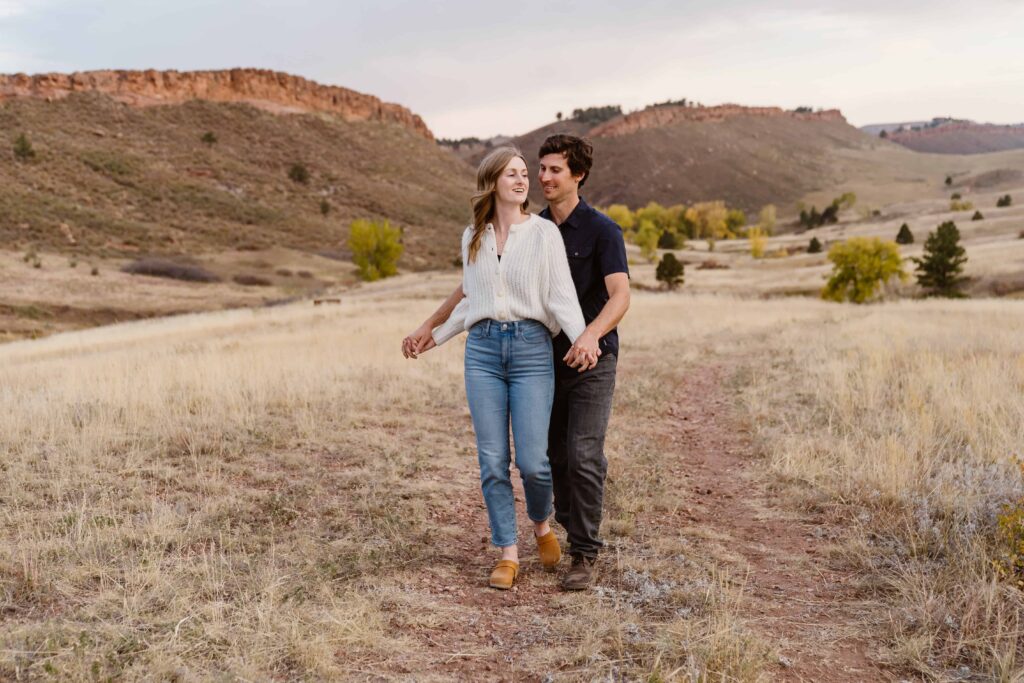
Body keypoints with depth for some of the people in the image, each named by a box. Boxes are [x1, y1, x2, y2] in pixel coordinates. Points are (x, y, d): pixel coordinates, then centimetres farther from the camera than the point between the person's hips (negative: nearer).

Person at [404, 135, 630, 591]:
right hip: (549, 360, 5)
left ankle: (585, 555, 0)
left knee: (583, 457, -11)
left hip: (592, 361, -5)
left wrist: (590, 335, -42)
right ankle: (569, 532, 26)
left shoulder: (601, 230, -10)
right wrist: (430, 326, 3)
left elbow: (620, 296, -22)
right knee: (554, 457, 9)